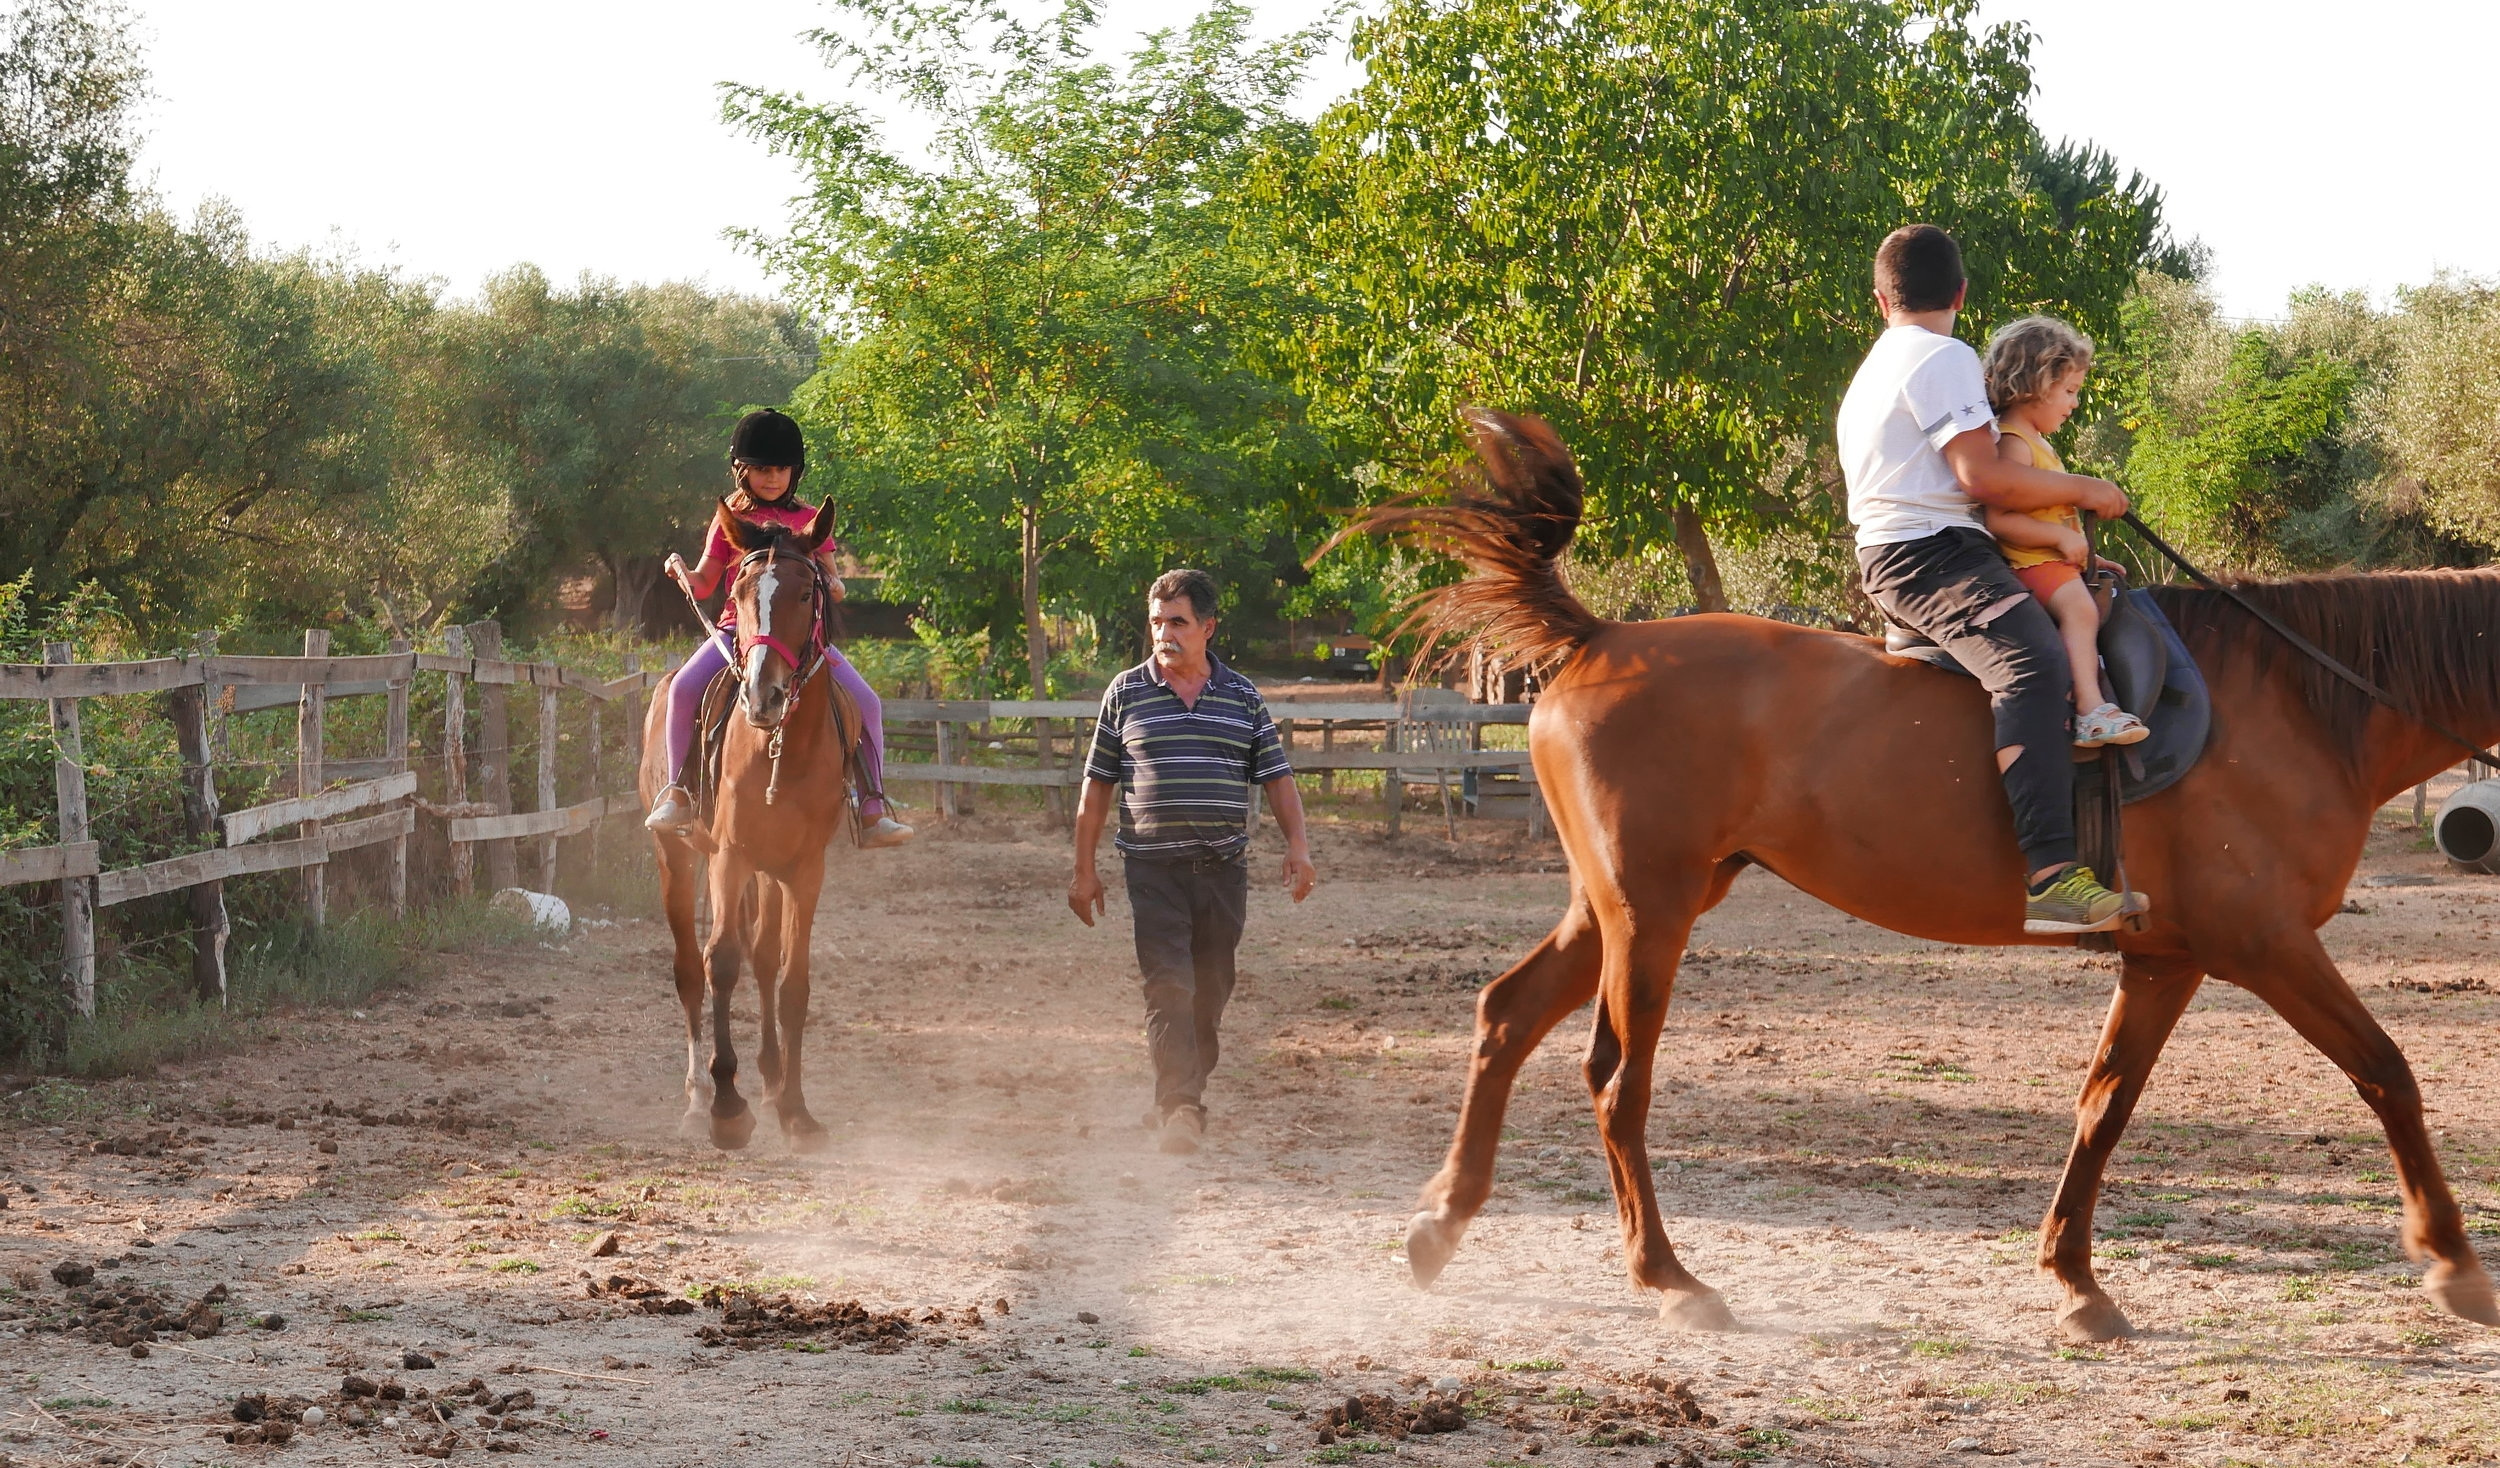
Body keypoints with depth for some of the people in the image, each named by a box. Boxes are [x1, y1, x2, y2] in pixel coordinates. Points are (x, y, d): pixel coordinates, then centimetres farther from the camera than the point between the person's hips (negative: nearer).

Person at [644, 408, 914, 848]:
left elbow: (834, 587, 10)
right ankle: (678, 795, -16)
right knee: (684, 687, -28)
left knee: (866, 702, -15)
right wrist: (681, 572, -11)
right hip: (739, 627, -1)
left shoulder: (809, 519, 10)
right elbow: (703, 585, 10)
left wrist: (831, 584, -13)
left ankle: (873, 811, -7)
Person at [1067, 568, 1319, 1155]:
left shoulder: (1242, 696, 9)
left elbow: (1276, 775, 10)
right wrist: (1084, 869, 6)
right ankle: (1180, 1108, -21)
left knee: (1211, 990, 8)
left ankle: (1181, 1096, 23)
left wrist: (1297, 845, -4)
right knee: (1168, 986, -14)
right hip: (1153, 868, -3)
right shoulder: (1126, 693, 5)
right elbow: (1097, 785, 8)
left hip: (1224, 865, 3)